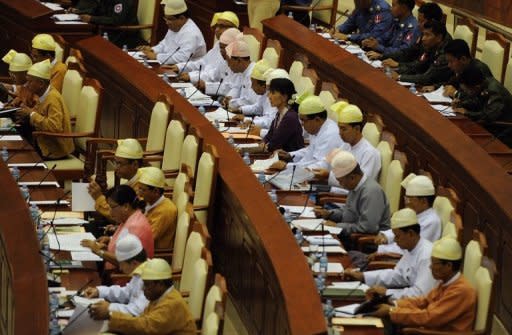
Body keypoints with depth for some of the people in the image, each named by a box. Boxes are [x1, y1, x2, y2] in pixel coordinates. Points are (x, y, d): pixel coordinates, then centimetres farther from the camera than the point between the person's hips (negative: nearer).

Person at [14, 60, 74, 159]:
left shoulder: (53, 98, -22)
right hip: (45, 143, 8)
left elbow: (55, 127, -32)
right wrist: (27, 116, -5)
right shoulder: (43, 94, 4)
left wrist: (32, 114, -23)